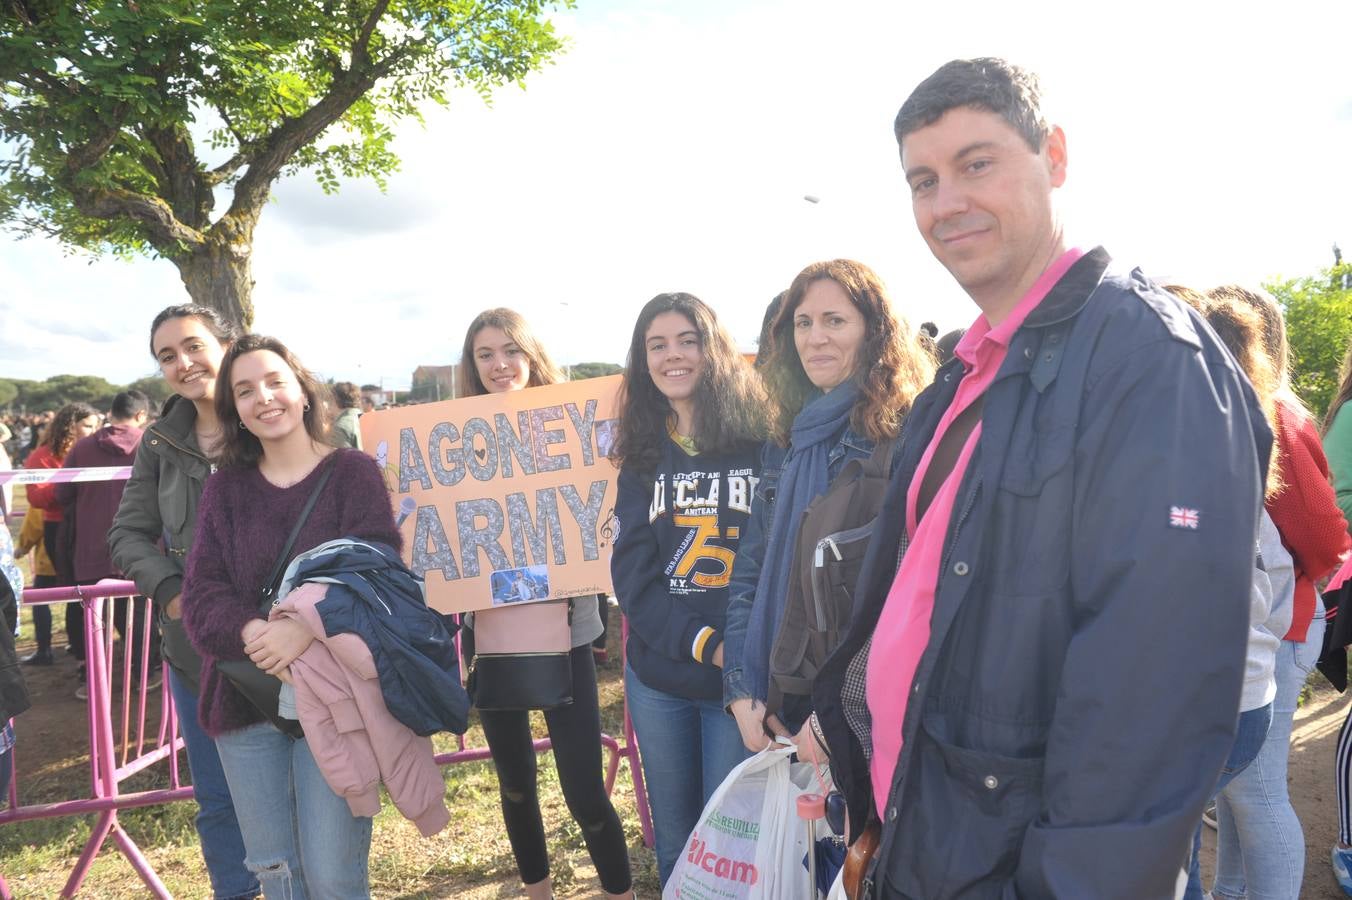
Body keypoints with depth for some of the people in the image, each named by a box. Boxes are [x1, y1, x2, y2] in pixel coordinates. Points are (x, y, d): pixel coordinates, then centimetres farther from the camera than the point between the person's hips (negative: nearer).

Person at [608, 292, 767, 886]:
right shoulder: (642, 457, 6)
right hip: (658, 678, 4)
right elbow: (631, 571, -1)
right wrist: (702, 643, -15)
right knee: (674, 842, 17)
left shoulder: (763, 443, -5)